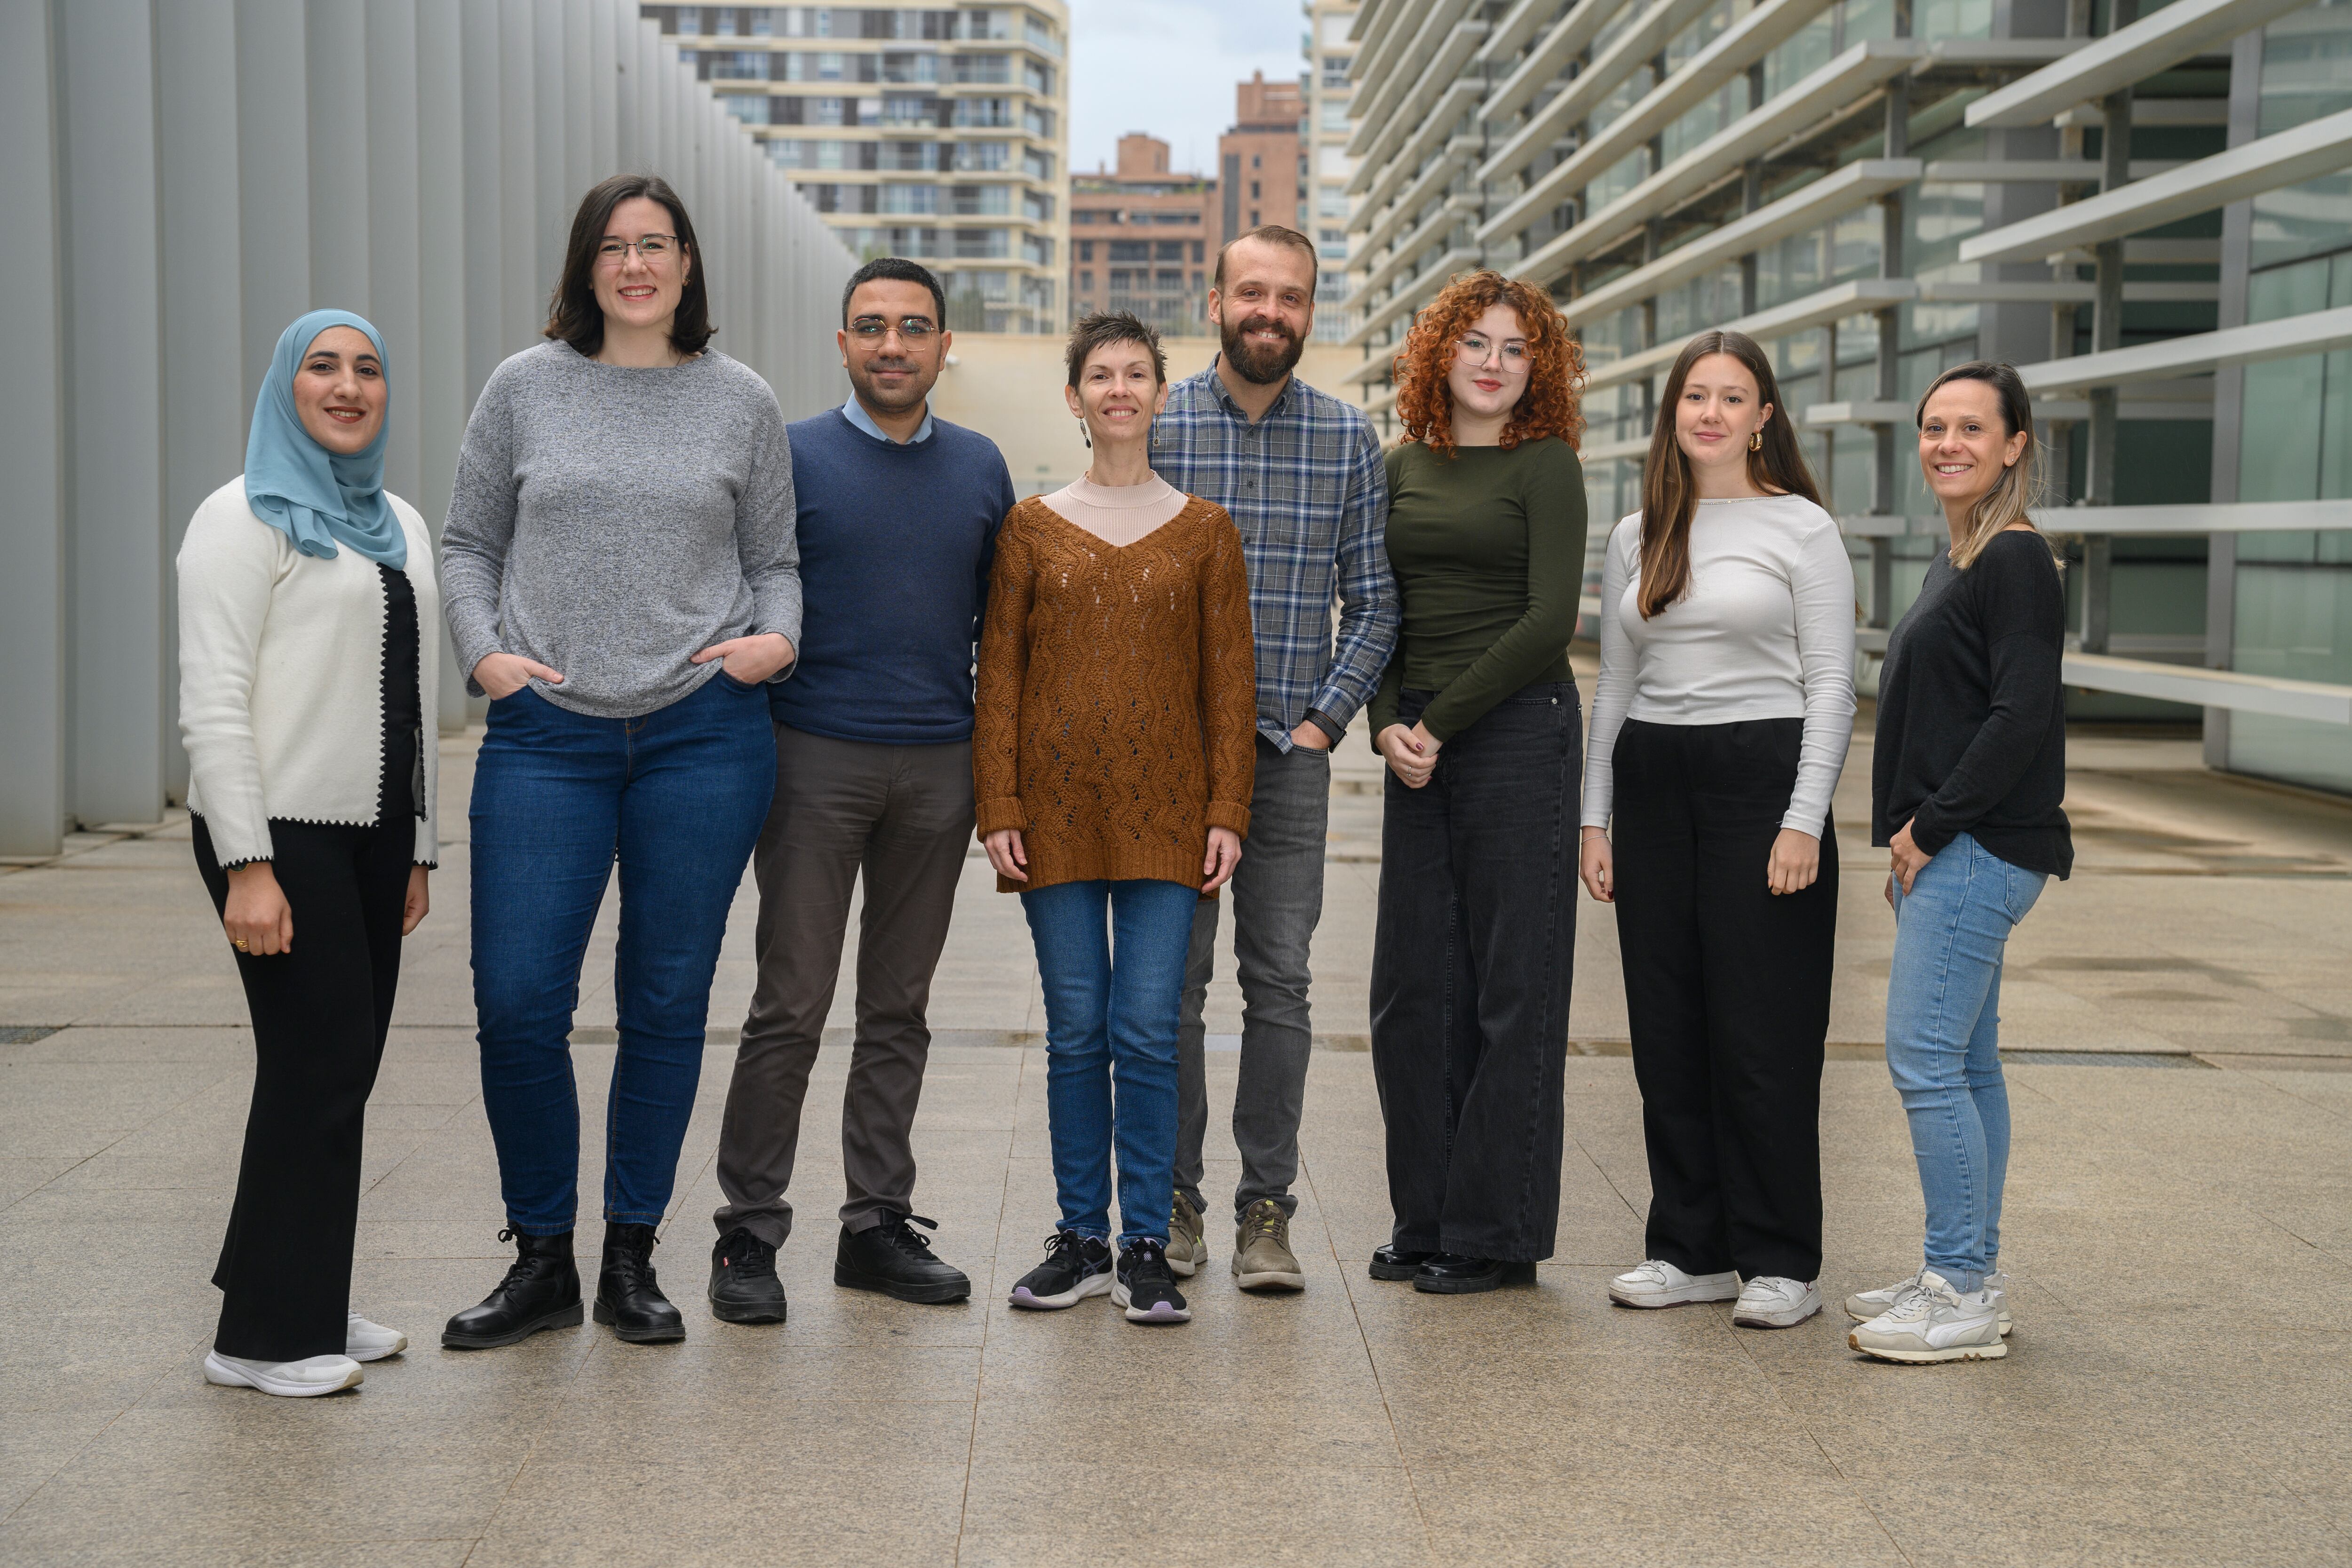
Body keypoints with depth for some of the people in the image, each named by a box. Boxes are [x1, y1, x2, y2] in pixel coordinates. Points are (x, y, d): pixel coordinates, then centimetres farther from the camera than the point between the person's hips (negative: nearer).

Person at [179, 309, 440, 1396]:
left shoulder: (399, 524, 17)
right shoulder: (245, 519, -6)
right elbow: (212, 704, -13)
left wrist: (419, 846, 17)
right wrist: (245, 866, -19)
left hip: (373, 834, 7)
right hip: (282, 834, -7)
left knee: (342, 1068, 9)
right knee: (316, 1068, -7)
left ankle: (307, 1307, 20)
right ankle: (266, 1336, 3)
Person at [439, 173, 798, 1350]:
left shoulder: (742, 403, 8)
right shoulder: (524, 389, 7)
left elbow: (776, 558, 12)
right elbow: (468, 543, 12)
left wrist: (776, 639, -7)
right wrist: (482, 650, -4)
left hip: (703, 731, 0)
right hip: (545, 733, 0)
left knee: (667, 1003, 6)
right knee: (516, 1001, -6)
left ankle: (631, 1261, 20)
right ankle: (541, 1260, 13)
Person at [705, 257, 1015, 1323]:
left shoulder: (981, 467, 10)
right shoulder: (794, 458, -1)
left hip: (939, 769, 4)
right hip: (817, 757, -4)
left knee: (900, 1010, 10)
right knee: (790, 1009, -3)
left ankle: (878, 1225, 19)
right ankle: (748, 1235, 6)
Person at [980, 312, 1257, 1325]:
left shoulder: (1204, 531, 7)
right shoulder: (1033, 527, 7)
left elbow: (1229, 678, 5)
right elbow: (999, 672, 5)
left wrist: (1228, 810, -3)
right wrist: (998, 807, -2)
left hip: (1165, 810, -1)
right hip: (1059, 808, 1)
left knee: (1147, 1033, -3)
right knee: (1075, 1032, 4)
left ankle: (1146, 1247, 6)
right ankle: (1081, 1240, 14)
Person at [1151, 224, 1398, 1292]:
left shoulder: (1349, 439, 6)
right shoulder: (1155, 426, 2)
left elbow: (1372, 601, 7)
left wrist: (1325, 718, -3)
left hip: (1291, 749, 1)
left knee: (1280, 983, 2)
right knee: (1171, 980, 2)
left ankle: (1266, 1208, 10)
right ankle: (1173, 1203, 13)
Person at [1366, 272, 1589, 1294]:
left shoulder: (1546, 466, -2)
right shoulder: (1405, 466, 14)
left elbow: (1549, 620, -11)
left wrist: (1440, 721, -12)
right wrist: (1388, 724, -3)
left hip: (1517, 728, -6)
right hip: (1418, 744, 6)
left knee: (1512, 984, 0)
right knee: (1412, 987, 7)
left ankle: (1498, 1233, 9)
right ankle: (1426, 1220, 18)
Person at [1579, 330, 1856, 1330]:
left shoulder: (1802, 527, 0)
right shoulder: (1637, 537, 13)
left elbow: (1832, 684, -4)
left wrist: (1805, 821, -12)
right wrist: (1595, 816, 9)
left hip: (1761, 772, -5)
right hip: (1653, 779, 5)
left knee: (1763, 1032, -4)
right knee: (1666, 1029, 6)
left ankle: (1781, 1264, 6)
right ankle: (1693, 1249, 16)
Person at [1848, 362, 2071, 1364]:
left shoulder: (2017, 561, -11)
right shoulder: (1955, 563, 18)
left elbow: (2022, 715, -19)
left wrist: (1932, 827, -16)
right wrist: (1911, 843, 14)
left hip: (1980, 853, -10)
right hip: (1948, 855, 10)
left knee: (1924, 1055, -11)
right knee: (1966, 1062, 12)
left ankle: (1962, 1292, -6)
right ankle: (1971, 1275, 19)